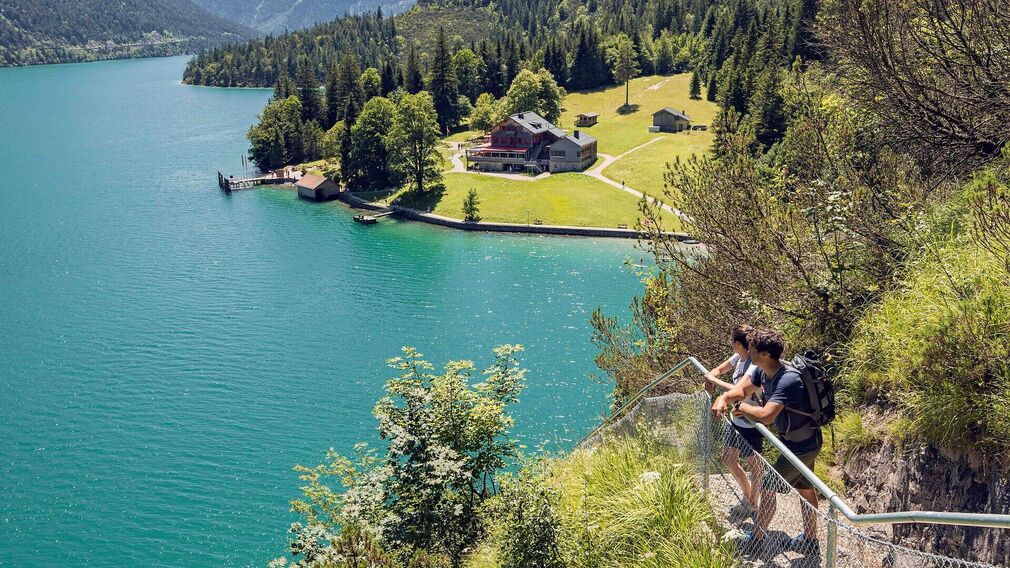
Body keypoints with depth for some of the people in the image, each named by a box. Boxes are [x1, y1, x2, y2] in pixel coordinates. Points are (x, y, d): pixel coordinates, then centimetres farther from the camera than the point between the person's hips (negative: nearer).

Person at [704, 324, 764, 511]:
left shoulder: (755, 365, -28)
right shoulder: (739, 357, -3)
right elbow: (719, 369, 12)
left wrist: (715, 381, -29)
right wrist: (710, 379, -11)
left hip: (751, 425, -9)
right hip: (737, 420, 9)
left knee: (755, 466, 11)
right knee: (729, 460, 23)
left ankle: (753, 503, 30)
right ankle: (747, 495, 43)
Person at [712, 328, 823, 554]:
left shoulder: (787, 380, -35)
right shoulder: (763, 372, -7)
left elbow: (765, 416, -44)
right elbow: (742, 389, 4)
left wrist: (741, 408, -26)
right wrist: (724, 398, -18)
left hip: (802, 445, -9)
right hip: (799, 441, 9)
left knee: (767, 488, 0)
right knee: (805, 489, 21)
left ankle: (756, 540, 17)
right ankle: (810, 539, 37)